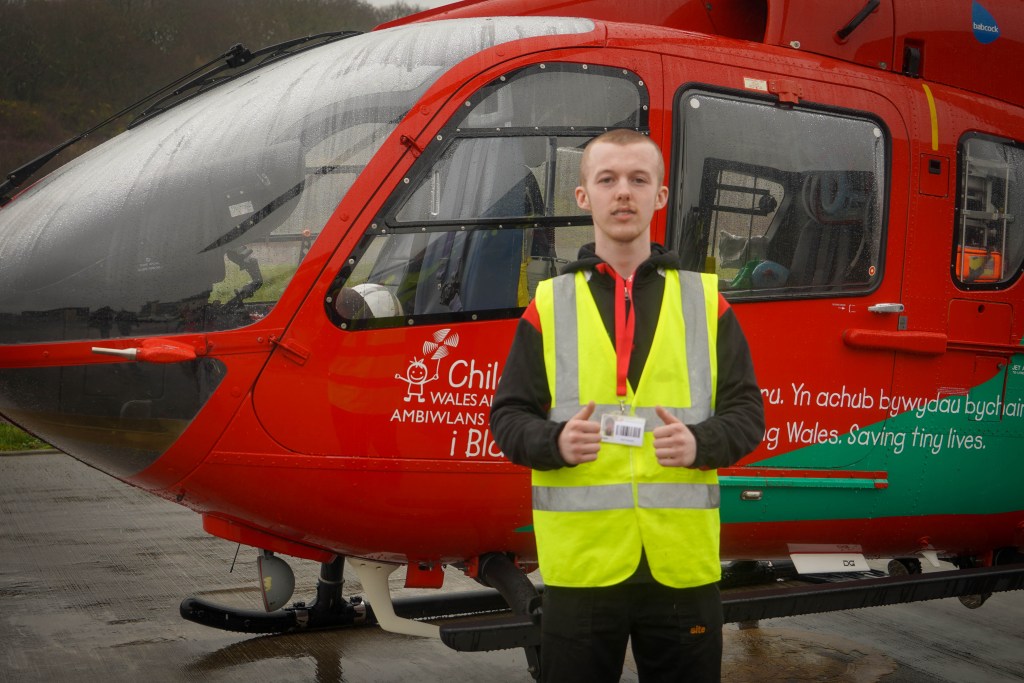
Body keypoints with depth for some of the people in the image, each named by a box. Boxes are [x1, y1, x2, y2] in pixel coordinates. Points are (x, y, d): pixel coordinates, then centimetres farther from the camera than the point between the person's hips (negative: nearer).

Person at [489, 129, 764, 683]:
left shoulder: (705, 300, 7)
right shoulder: (548, 304, 6)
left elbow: (747, 412, 6)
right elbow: (508, 416, 5)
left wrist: (701, 443, -14)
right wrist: (555, 442, -16)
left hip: (683, 565, 1)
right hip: (581, 567, 0)